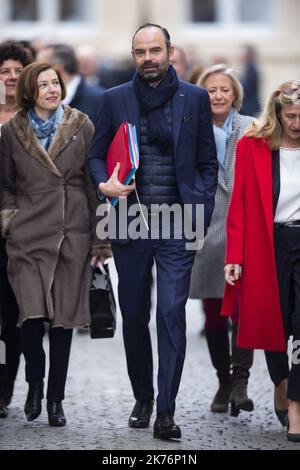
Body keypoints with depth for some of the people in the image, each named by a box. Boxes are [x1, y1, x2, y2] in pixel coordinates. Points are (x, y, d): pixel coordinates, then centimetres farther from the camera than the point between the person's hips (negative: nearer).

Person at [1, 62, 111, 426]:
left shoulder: (82, 128, 5)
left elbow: (95, 184, 5)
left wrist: (102, 238, 3)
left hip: (72, 238, 1)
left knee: (63, 319, 2)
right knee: (32, 316, -12)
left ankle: (55, 399, 14)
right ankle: (34, 385, 14)